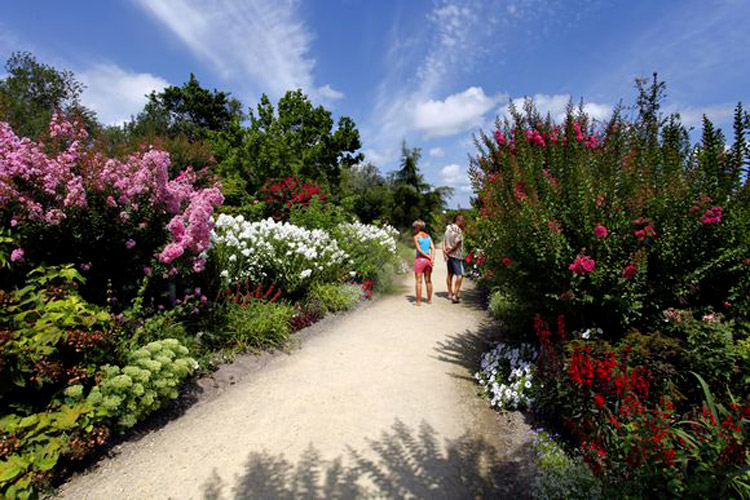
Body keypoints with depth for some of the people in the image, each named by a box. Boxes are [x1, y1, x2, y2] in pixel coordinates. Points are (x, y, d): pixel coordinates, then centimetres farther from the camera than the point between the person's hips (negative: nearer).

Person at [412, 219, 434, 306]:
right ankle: (429, 299, 23)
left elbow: (419, 250, -14)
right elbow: (433, 248, 1)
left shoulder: (416, 237, -7)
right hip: (428, 260, 6)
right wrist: (432, 259, -9)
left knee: (419, 281, -1)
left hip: (420, 260, -6)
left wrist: (429, 257, -12)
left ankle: (419, 301, 1)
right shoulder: (428, 236, 10)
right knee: (428, 280, 15)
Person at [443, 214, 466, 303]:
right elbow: (457, 244, -18)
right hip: (456, 255, -9)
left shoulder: (448, 229, 10)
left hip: (449, 255, 9)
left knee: (450, 274, 18)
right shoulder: (458, 230, -15)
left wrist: (445, 251, 0)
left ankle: (450, 293, 29)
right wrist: (449, 251, -7)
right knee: (459, 275, -6)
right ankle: (455, 295, -11)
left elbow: (444, 242, 9)